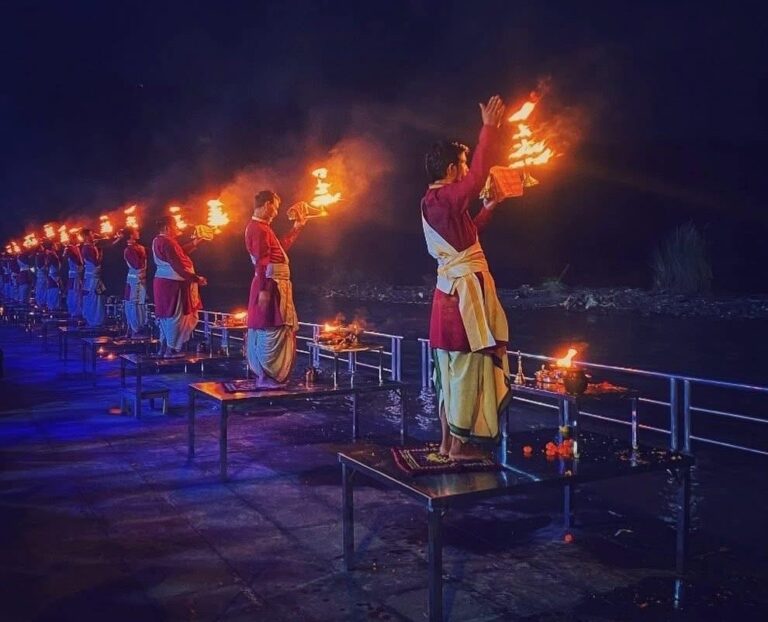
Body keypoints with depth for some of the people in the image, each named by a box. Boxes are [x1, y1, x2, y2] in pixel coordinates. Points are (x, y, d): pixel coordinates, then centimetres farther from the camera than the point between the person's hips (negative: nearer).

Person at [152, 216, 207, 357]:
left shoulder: (158, 241, 14)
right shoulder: (167, 242, -18)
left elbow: (178, 254, 18)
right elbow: (177, 266, -24)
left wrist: (193, 244, 16)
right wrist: (195, 278, -22)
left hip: (163, 281, 10)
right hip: (172, 283, -10)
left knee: (166, 316, 15)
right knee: (176, 316, -3)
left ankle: (164, 347, 21)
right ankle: (171, 349, 1)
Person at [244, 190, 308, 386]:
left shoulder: (261, 227, 18)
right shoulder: (258, 228, -15)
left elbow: (282, 247, 27)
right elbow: (261, 262, -21)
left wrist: (298, 225, 30)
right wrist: (264, 289, -25)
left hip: (274, 284, 11)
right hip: (271, 284, -11)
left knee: (265, 330, 14)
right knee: (272, 330, -8)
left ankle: (265, 373, 21)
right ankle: (268, 376, -5)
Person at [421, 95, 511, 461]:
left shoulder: (432, 202, 15)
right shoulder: (445, 197, -14)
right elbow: (479, 175, -29)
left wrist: (489, 208, 25)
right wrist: (489, 128, -23)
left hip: (451, 290, 10)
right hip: (466, 290, -10)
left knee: (451, 371, 13)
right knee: (467, 368, -2)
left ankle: (447, 440, 20)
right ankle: (460, 444, 5)